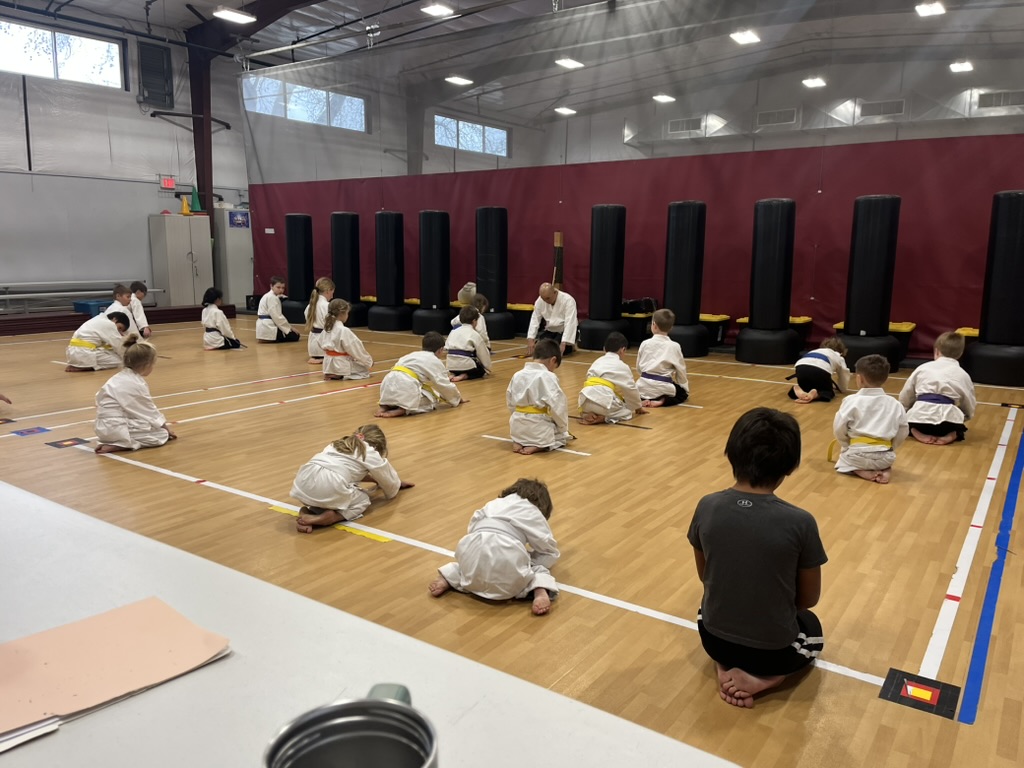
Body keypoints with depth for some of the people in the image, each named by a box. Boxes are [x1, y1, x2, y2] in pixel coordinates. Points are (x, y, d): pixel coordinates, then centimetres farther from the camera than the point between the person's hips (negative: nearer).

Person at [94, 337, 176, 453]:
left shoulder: (119, 377, 9)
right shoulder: (138, 385, -15)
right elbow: (149, 411, -6)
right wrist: (166, 428, 7)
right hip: (117, 429, -9)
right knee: (162, 435, -6)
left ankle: (115, 441, 7)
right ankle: (116, 446, -13)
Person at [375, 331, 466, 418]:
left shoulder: (413, 355, 29)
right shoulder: (435, 361, 9)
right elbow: (445, 386, 15)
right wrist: (458, 399, 33)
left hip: (388, 383, 7)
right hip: (406, 387, -7)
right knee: (432, 400, 12)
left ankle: (385, 406, 6)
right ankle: (402, 410, -10)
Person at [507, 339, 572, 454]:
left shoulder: (517, 375, 4)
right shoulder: (548, 377, -15)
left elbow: (510, 403, 12)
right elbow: (557, 406, -18)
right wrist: (563, 427, -2)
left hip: (517, 428, 6)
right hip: (539, 429, -6)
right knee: (562, 435, 20)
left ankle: (518, 442, 5)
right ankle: (538, 446, -6)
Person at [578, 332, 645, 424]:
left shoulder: (597, 362, 24)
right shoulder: (622, 366, 9)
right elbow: (631, 389, 15)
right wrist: (638, 407, 33)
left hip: (585, 400, 5)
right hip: (604, 401, -5)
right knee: (627, 412, 16)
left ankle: (589, 415, 2)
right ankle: (604, 418, -10)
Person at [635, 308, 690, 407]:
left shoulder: (645, 344, -2)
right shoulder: (674, 346, -8)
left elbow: (639, 368, 7)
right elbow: (681, 370, 1)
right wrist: (685, 387, 18)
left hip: (644, 387, 3)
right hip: (663, 387, -3)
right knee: (683, 393, 23)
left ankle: (643, 400, 2)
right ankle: (662, 401, -6)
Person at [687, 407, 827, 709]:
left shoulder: (707, 507, -15)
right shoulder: (800, 522, -23)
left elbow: (704, 577, 1)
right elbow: (809, 598, -7)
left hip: (713, 639, 2)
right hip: (773, 648, -2)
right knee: (811, 627, 34)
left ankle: (725, 666, 9)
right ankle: (762, 677, 6)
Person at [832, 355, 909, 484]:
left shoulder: (851, 400, -7)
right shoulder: (894, 404, 4)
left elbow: (839, 427, -6)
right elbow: (903, 432, 9)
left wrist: (846, 445, 11)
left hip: (857, 455, -3)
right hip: (885, 456, 4)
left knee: (843, 459, 26)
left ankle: (863, 472, -4)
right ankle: (886, 470, 2)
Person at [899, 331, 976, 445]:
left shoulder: (922, 368, 16)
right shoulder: (963, 375, 15)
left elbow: (904, 399, 19)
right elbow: (969, 407, 19)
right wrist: (961, 418, 39)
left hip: (919, 417, 0)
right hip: (948, 420, 1)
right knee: (959, 431, 34)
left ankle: (918, 433, 1)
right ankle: (951, 435, -1)